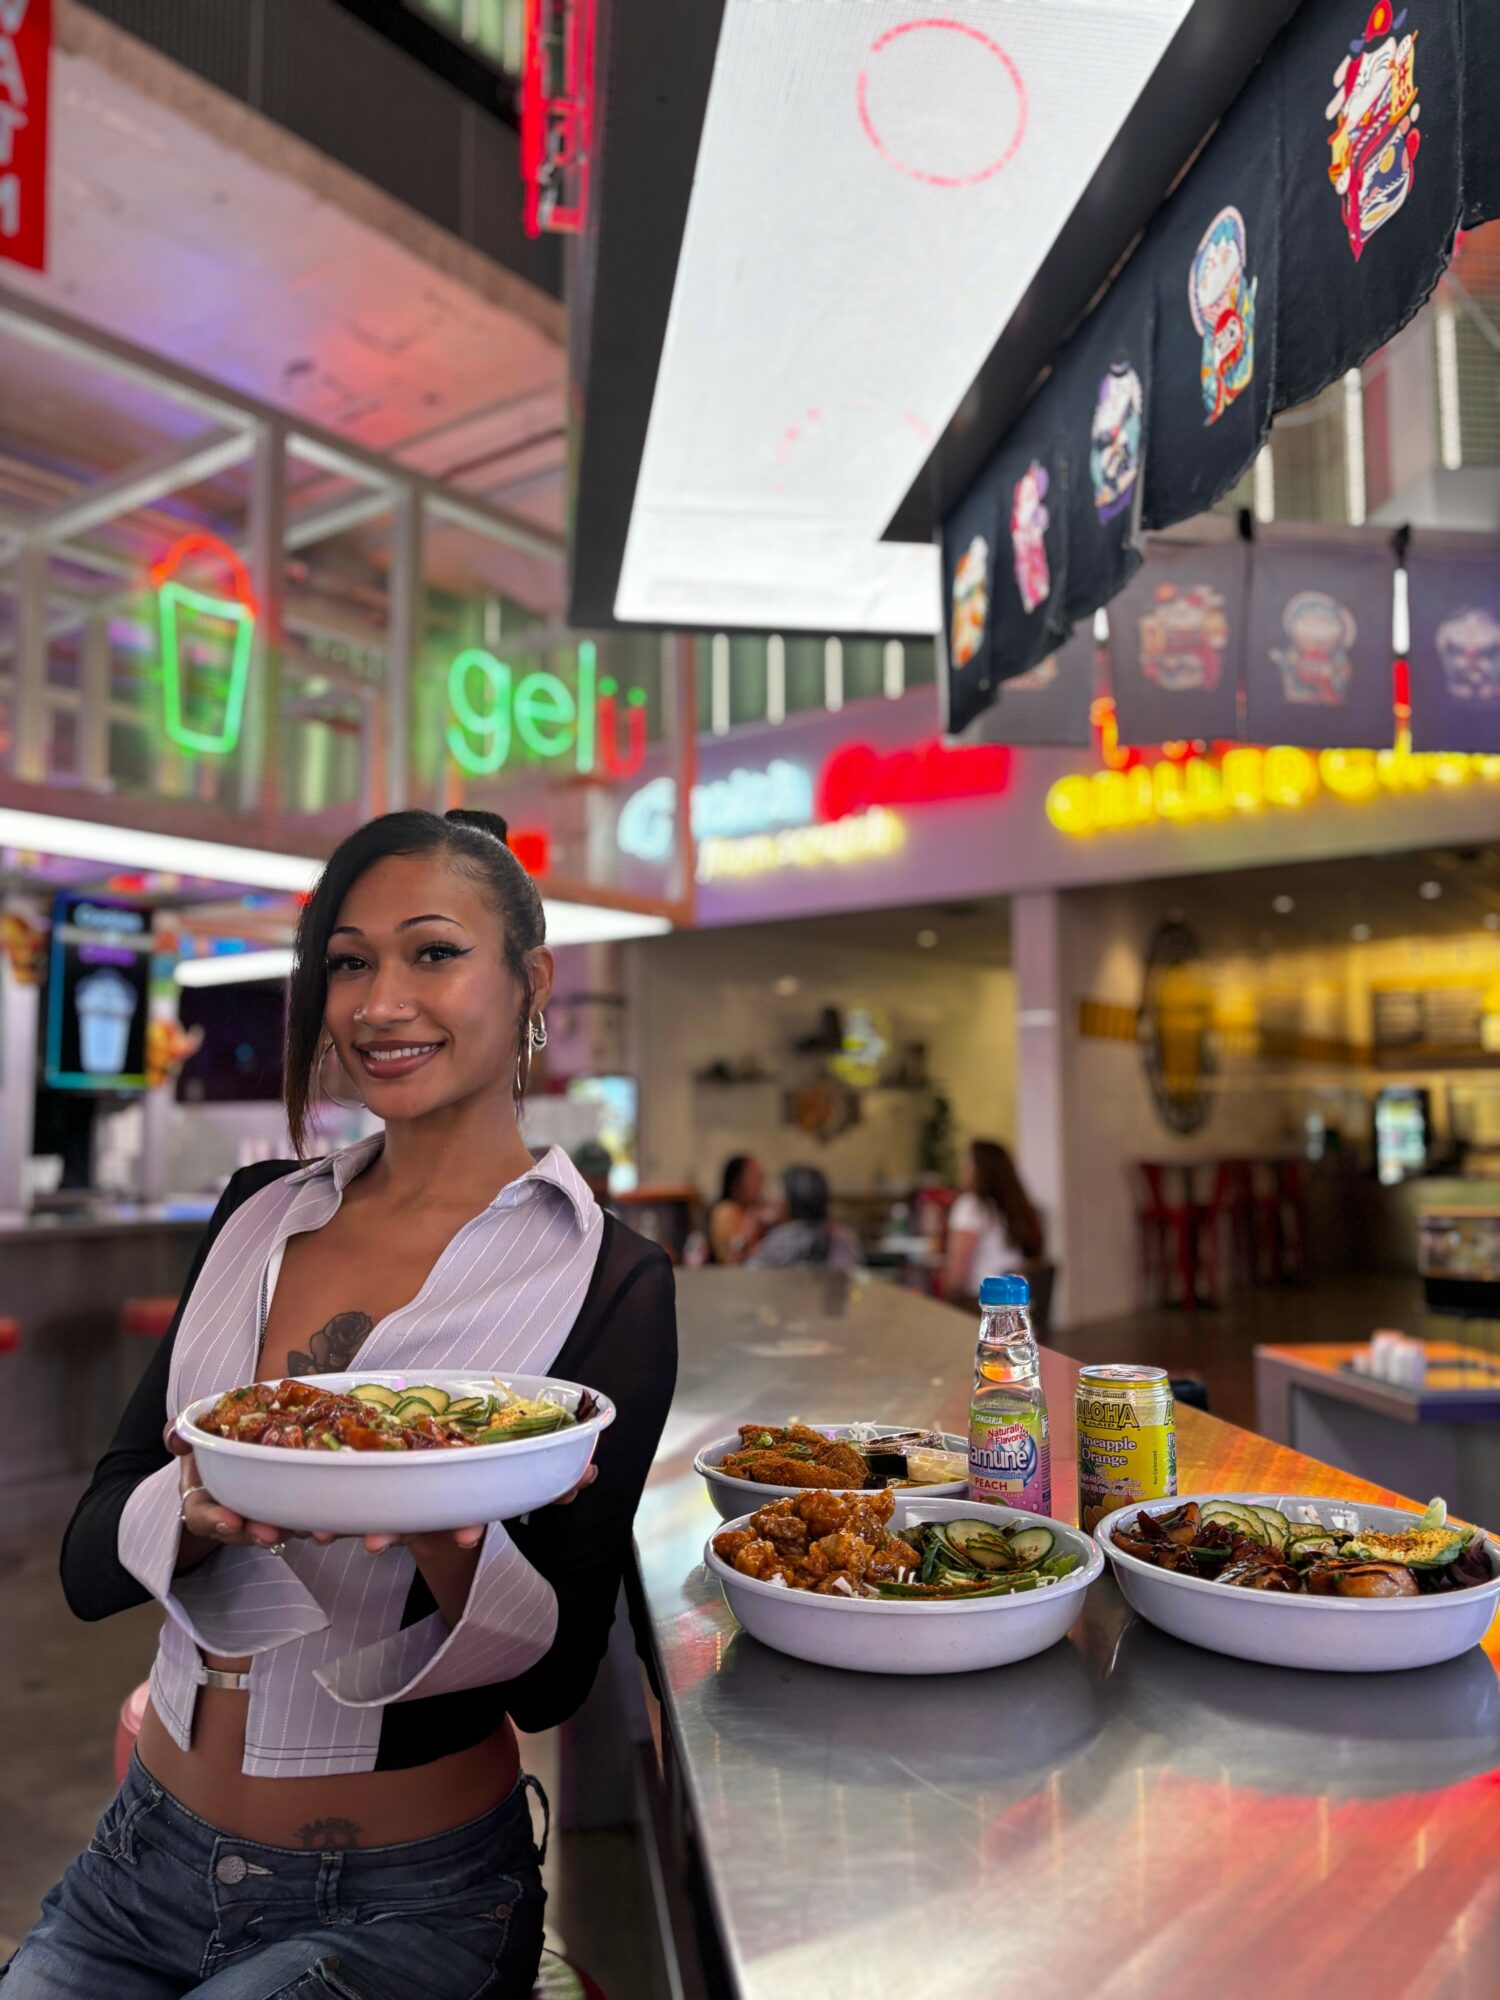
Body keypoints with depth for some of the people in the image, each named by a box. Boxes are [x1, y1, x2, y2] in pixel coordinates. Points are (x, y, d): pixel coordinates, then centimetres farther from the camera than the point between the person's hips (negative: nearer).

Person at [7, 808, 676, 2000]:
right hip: (147, 1855, 4)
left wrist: (448, 1540, -34)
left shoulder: (606, 1278, -15)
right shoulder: (259, 1214, -1)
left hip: (399, 1902, -4)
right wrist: (202, 1503, -27)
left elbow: (554, 1676, -12)